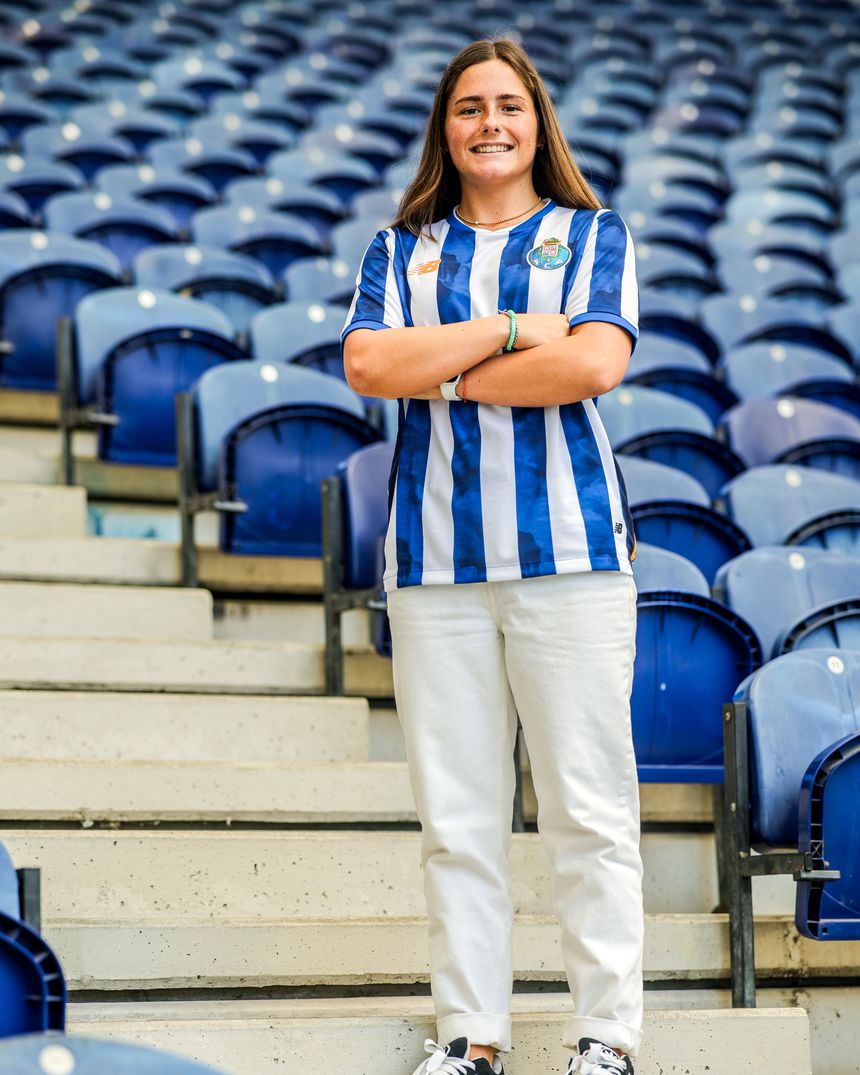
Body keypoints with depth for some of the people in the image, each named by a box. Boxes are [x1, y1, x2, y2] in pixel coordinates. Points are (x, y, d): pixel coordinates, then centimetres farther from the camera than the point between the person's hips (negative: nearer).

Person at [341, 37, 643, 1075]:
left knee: (590, 805, -3)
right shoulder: (400, 250, 17)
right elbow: (367, 363, -1)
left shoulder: (593, 236, 11)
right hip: (435, 555, 2)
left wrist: (445, 374, -3)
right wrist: (513, 332, -6)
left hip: (569, 549, -2)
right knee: (456, 813, 2)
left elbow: (595, 363, -7)